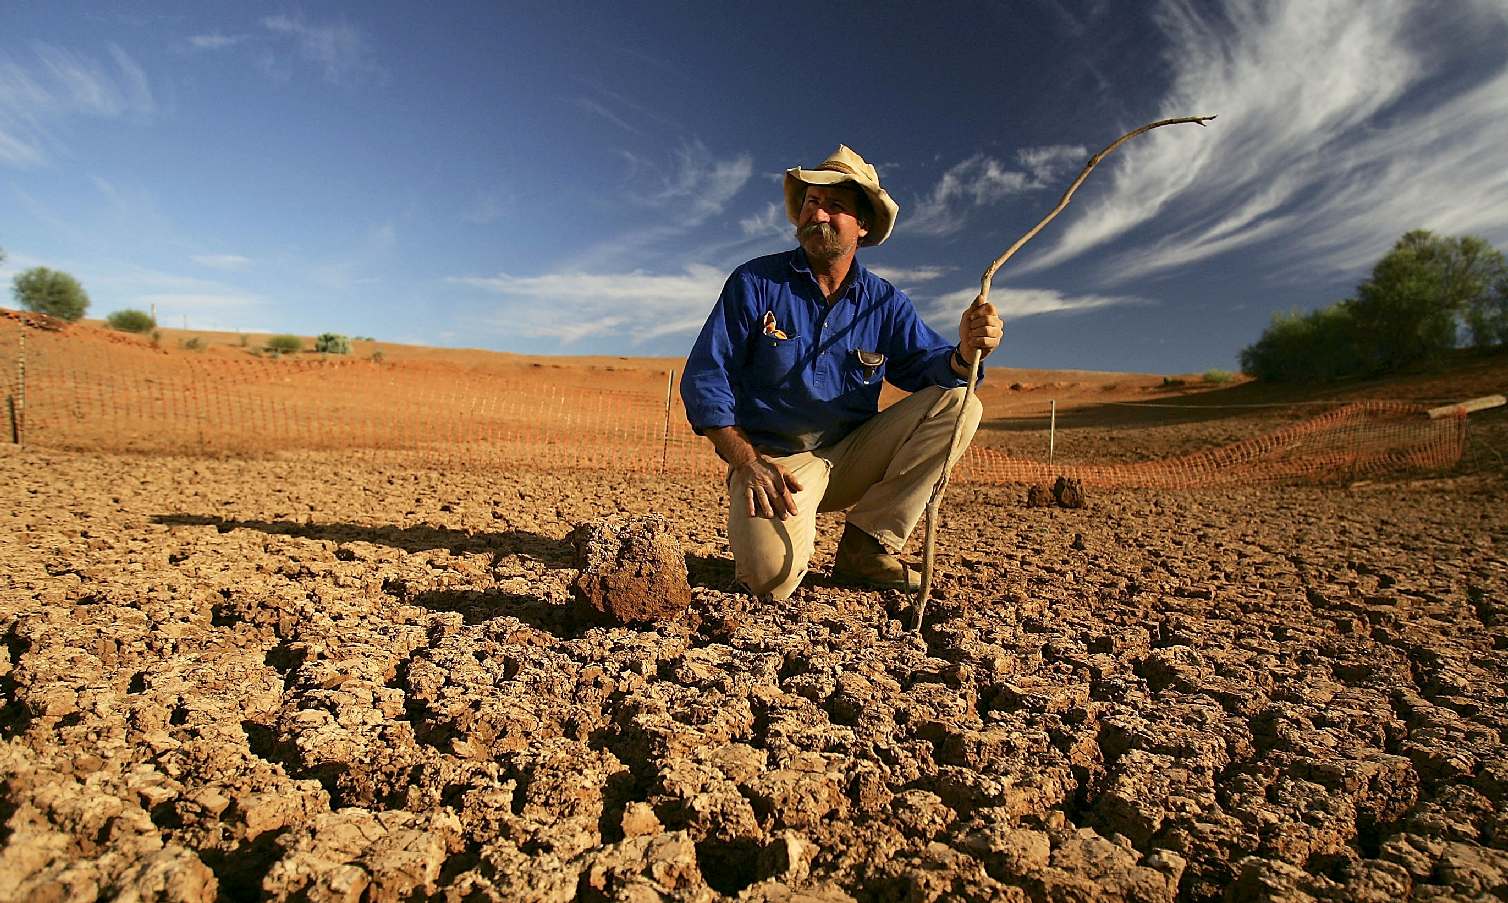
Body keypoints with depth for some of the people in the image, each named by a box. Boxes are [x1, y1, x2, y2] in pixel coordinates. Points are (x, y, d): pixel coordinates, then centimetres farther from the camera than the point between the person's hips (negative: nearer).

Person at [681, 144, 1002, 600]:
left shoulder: (886, 303, 6)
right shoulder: (754, 283, -3)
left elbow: (928, 365, 1)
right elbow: (705, 378, -7)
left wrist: (964, 353, -25)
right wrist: (748, 463, -18)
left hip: (852, 459, 5)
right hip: (772, 459, -4)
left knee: (958, 404, -13)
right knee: (773, 577, -31)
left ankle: (866, 546, -11)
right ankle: (765, 524, 8)